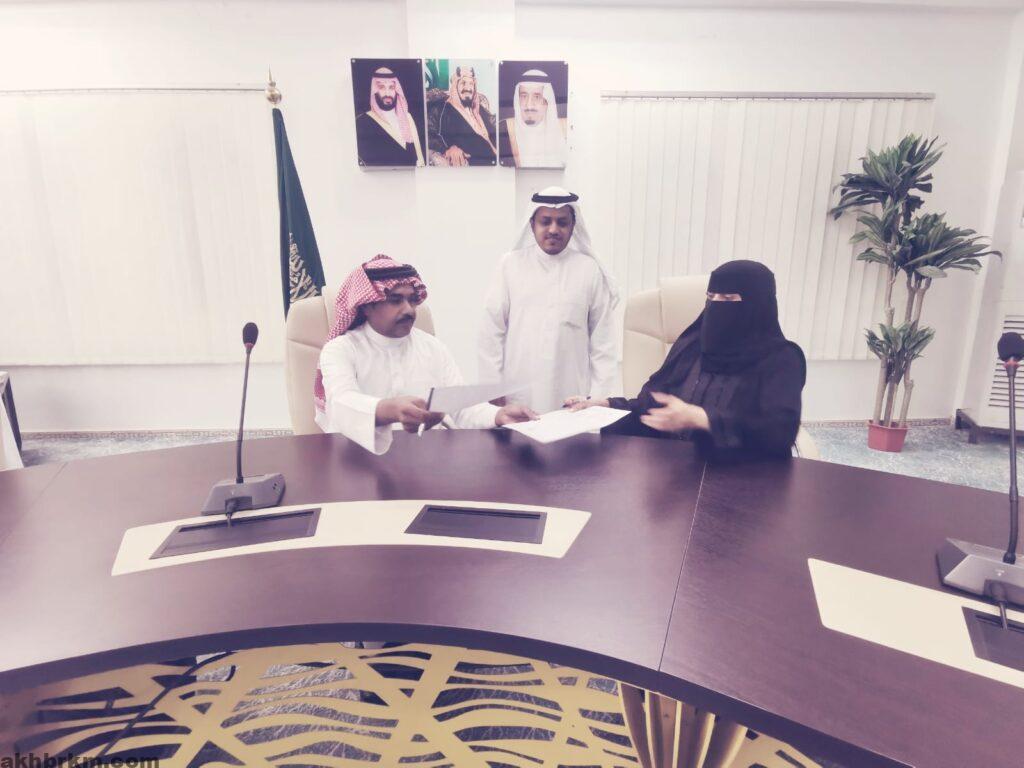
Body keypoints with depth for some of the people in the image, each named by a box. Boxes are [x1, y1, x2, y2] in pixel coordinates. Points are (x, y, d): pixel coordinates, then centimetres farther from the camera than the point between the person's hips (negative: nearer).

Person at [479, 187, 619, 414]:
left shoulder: (590, 270, 1)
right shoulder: (511, 264, 2)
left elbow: (602, 341, 3)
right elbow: (492, 332, 3)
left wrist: (598, 399, -1)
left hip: (572, 401, 0)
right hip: (516, 398, 0)